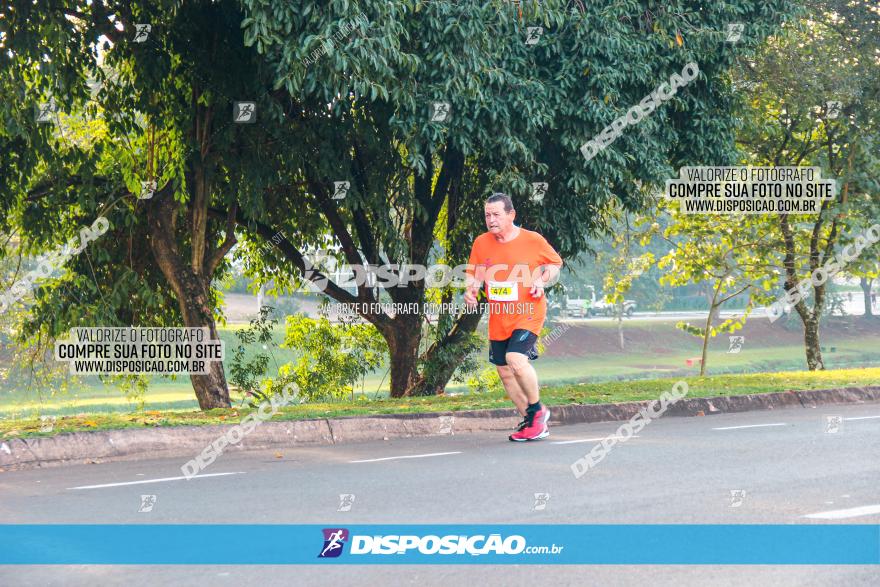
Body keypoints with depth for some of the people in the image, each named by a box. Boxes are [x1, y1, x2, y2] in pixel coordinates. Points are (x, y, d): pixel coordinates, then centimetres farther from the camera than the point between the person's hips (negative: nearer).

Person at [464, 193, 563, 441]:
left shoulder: (533, 240, -7)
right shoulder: (481, 243, 1)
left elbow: (555, 263, 8)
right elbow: (474, 272, 14)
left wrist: (543, 280, -10)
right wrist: (471, 289, -6)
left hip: (528, 313, -5)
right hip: (498, 318, 5)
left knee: (516, 359, -26)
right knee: (504, 372, 9)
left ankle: (536, 409, -3)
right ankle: (530, 421, 26)